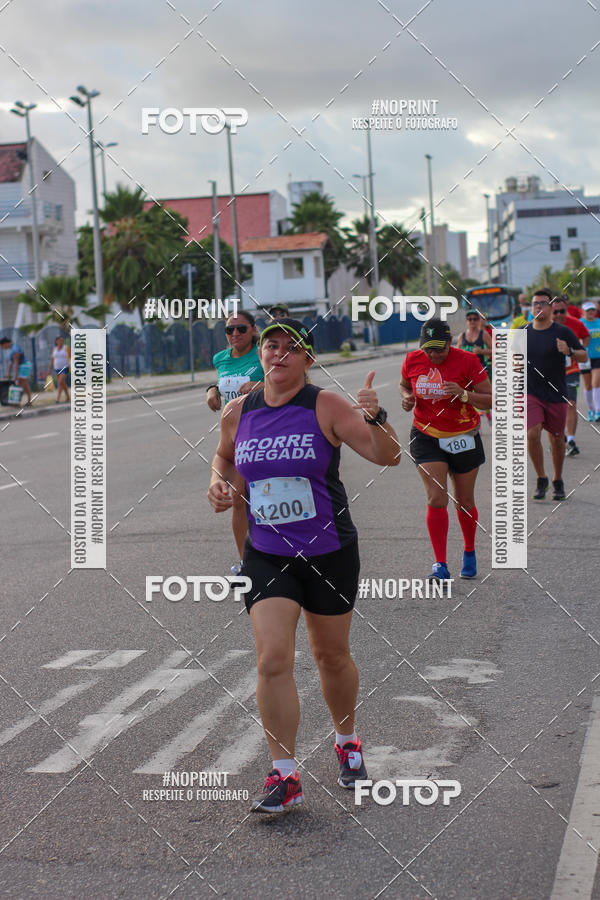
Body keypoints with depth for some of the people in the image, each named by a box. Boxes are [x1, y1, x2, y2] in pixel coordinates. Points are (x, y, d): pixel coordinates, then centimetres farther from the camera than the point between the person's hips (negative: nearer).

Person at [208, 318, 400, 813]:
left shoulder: (326, 406, -11)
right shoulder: (238, 412, 1)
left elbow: (388, 456, -16)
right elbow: (224, 457, 22)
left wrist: (375, 418, -34)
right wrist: (218, 483, 2)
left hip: (329, 552, -2)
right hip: (267, 554, 2)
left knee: (332, 656, 14)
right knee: (273, 659, -12)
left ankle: (348, 743, 41)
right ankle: (285, 776, -3)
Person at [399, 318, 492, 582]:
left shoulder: (467, 361, -14)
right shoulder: (413, 360, -4)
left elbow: (491, 400, -12)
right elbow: (404, 385, 17)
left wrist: (464, 394, -29)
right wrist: (407, 398, -6)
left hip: (463, 438, -1)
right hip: (426, 438, 1)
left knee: (464, 502, 10)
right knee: (436, 499, -12)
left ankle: (469, 553, 34)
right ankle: (440, 565, -12)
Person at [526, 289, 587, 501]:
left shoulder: (562, 332, -5)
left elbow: (584, 356, 0)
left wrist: (570, 351, -21)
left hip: (556, 395, 0)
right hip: (530, 394, 1)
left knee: (557, 439, 9)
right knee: (532, 434, -16)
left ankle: (558, 481, 29)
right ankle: (541, 480, 1)